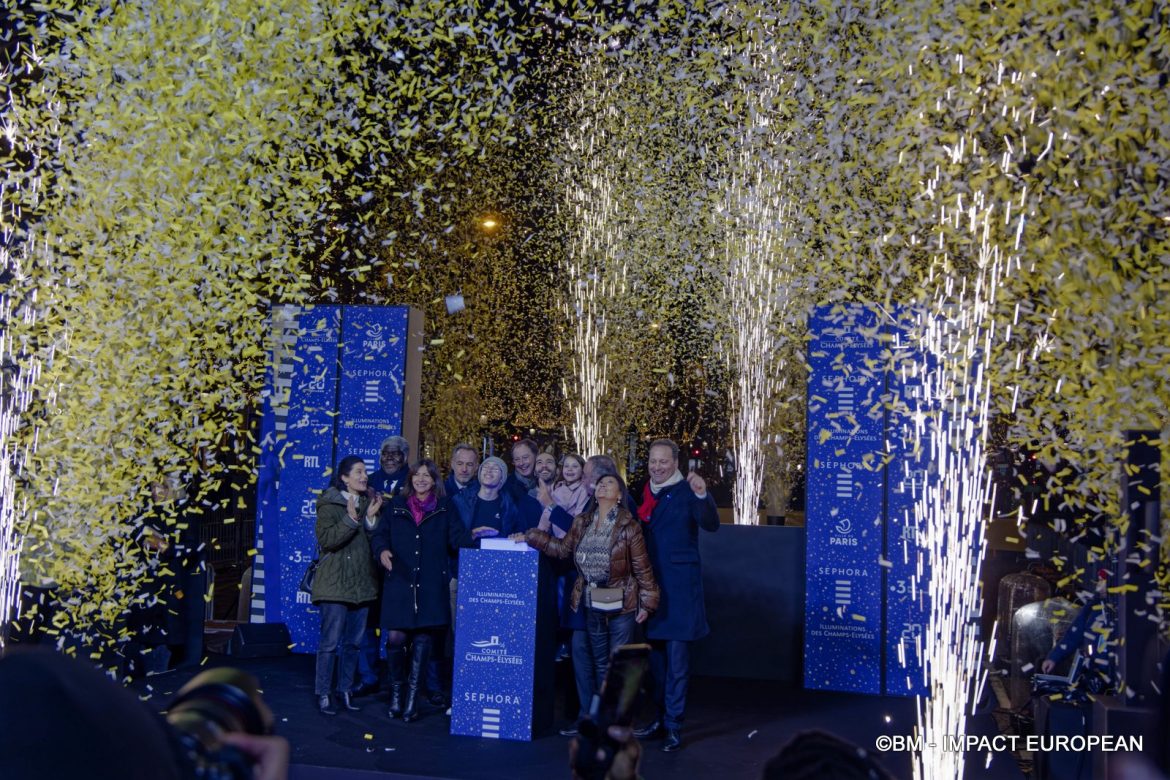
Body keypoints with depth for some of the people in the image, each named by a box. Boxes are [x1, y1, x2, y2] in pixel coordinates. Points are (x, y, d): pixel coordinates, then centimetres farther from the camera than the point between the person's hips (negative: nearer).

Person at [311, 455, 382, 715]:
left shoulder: (367, 502, 11)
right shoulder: (329, 504, -6)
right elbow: (326, 540, -17)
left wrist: (372, 517, -7)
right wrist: (351, 519, -26)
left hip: (360, 583, 6)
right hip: (335, 583, -6)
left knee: (353, 641, 11)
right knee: (330, 641, -5)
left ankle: (345, 690, 20)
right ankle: (323, 694, 4)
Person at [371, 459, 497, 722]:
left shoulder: (444, 508, 10)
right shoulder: (397, 505, 12)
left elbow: (456, 537, 1)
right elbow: (380, 534, 11)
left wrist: (472, 535, -19)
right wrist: (382, 551, -9)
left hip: (431, 585, 0)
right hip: (399, 581, 0)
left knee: (423, 640, -2)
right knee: (396, 637, -5)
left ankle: (412, 696, 8)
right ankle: (395, 690, 16)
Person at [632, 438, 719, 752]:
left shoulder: (687, 491, -7)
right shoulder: (645, 493, 12)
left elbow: (711, 525, -21)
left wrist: (703, 495, -37)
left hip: (679, 584, -6)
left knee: (677, 656, -5)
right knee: (656, 655, 14)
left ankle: (673, 726, 0)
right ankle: (662, 718, 25)